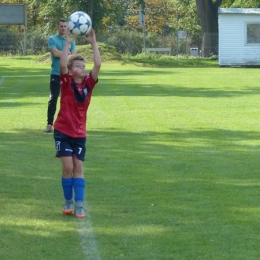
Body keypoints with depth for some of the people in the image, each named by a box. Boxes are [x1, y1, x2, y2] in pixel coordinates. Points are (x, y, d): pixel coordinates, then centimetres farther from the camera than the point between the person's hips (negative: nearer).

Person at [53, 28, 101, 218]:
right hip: (63, 131, -2)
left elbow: (98, 64, -14)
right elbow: (62, 64, -25)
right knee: (68, 167, -5)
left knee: (78, 168, 2)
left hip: (80, 133, 3)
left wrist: (93, 43, -15)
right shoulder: (66, 82, -8)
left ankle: (79, 205, 1)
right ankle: (68, 202, 11)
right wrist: (68, 43, -24)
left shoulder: (89, 83, -1)